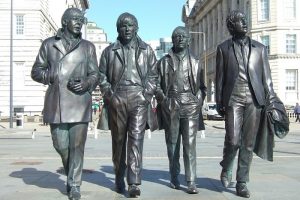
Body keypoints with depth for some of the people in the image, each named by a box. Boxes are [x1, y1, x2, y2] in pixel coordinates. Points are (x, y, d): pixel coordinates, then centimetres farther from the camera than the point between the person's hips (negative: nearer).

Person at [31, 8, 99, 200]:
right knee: (61, 145, 5)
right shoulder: (49, 44, 12)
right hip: (56, 103, 1)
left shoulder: (88, 47, 13)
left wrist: (86, 84, -9)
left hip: (79, 103, 0)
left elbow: (95, 74, 13)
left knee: (77, 146, -2)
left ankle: (74, 185, 12)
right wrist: (52, 77, -7)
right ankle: (71, 174, 33)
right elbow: (36, 71, 12)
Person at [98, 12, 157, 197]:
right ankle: (119, 179, 21)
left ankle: (134, 183, -10)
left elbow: (153, 75, 10)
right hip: (116, 100, 1)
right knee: (118, 141, 8)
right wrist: (109, 94, -2)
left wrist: (147, 95, -3)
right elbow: (102, 75, 10)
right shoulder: (110, 51, 12)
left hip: (139, 99, -1)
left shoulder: (146, 50, 11)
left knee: (136, 140, -10)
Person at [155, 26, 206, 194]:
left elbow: (202, 86, 17)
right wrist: (163, 100, -2)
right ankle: (174, 179, 18)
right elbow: (157, 85, 11)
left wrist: (199, 101, 3)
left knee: (190, 145, -8)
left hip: (191, 106, 0)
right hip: (171, 107, 1)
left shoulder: (195, 63, 14)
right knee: (172, 144, 6)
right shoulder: (164, 62, 11)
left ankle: (192, 182, -8)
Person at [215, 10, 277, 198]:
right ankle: (226, 168, 20)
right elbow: (220, 77, 6)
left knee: (248, 144, 2)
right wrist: (219, 102, 1)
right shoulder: (224, 48, 9)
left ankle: (242, 182, 13)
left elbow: (266, 76, 11)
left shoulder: (259, 48, 13)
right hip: (233, 99, -2)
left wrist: (271, 100, 3)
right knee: (233, 140, -10)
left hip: (254, 99, 2)